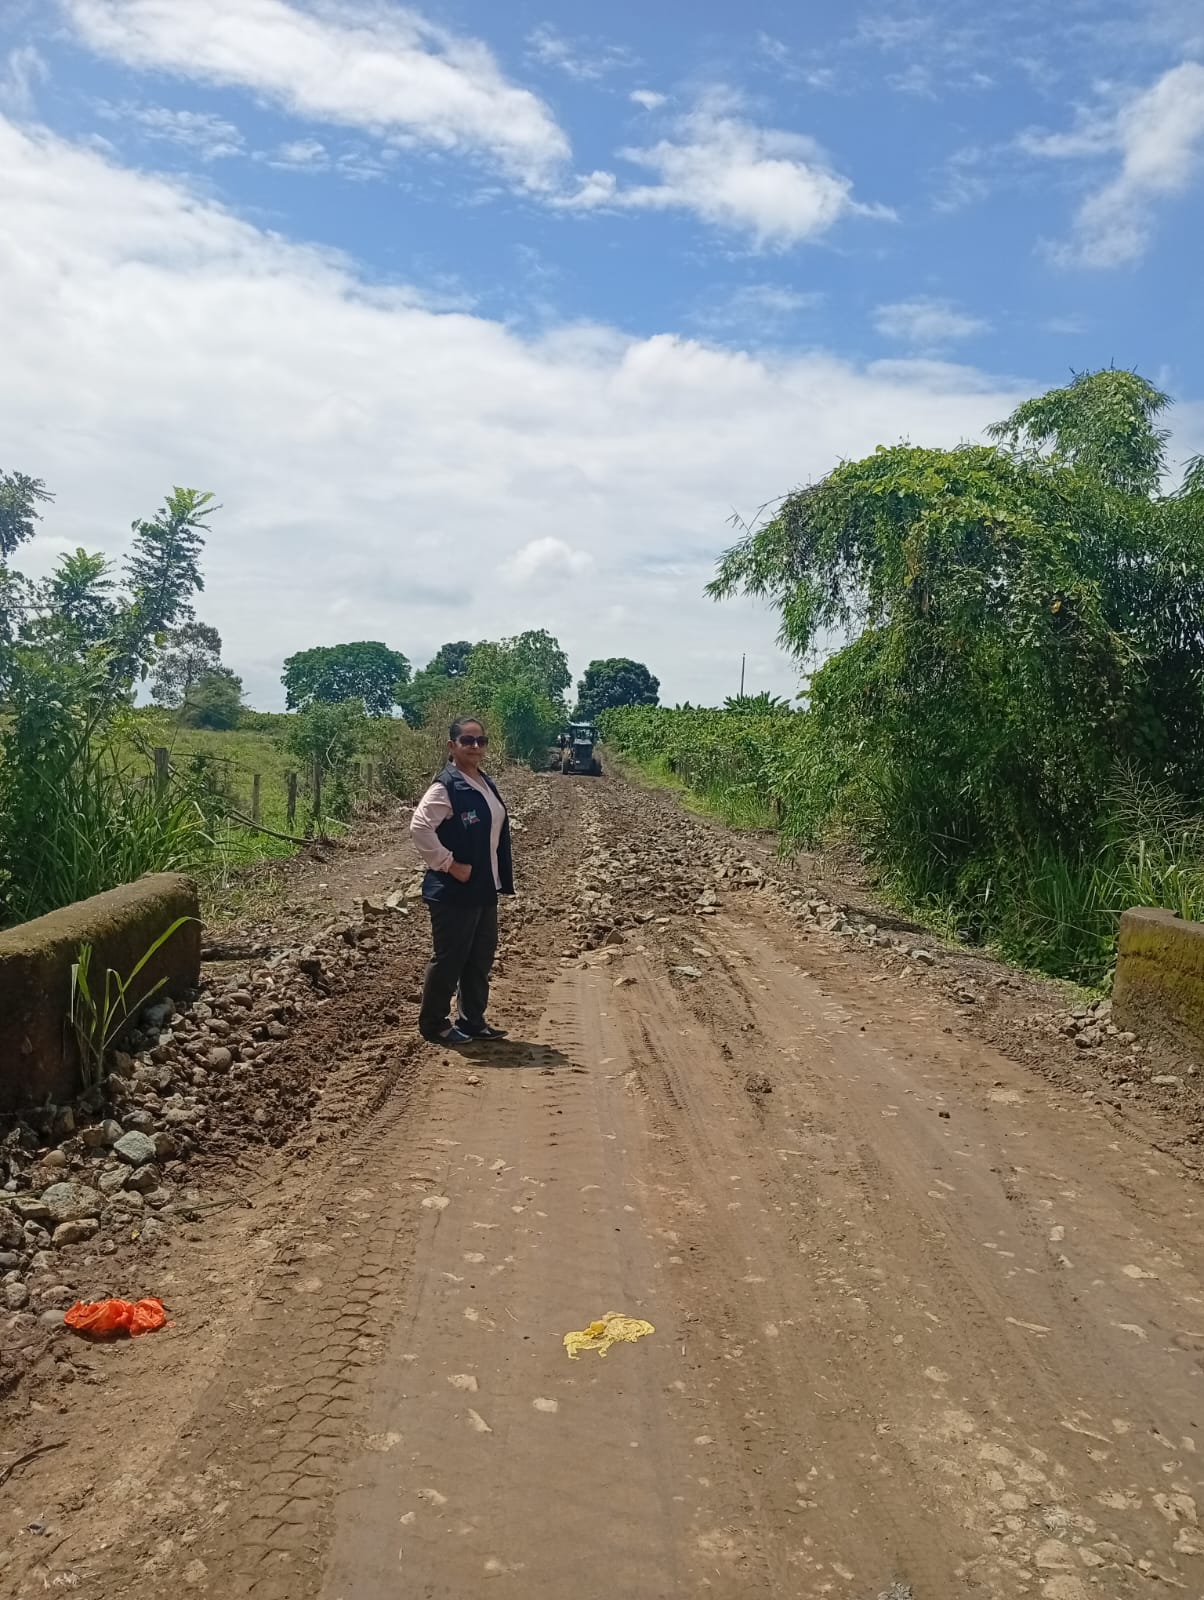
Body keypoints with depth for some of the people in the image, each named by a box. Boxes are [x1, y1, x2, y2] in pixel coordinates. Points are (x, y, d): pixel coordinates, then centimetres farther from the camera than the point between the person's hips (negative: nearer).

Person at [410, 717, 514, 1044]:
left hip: (485, 889, 9)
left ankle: (472, 1020, 29)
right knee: (449, 959, 2)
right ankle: (433, 1024, 17)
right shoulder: (446, 787, -17)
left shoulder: (486, 783, 10)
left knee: (481, 958, 16)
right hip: (454, 892, -9)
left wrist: (501, 878, 14)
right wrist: (449, 864, -22)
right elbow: (419, 827, -27)